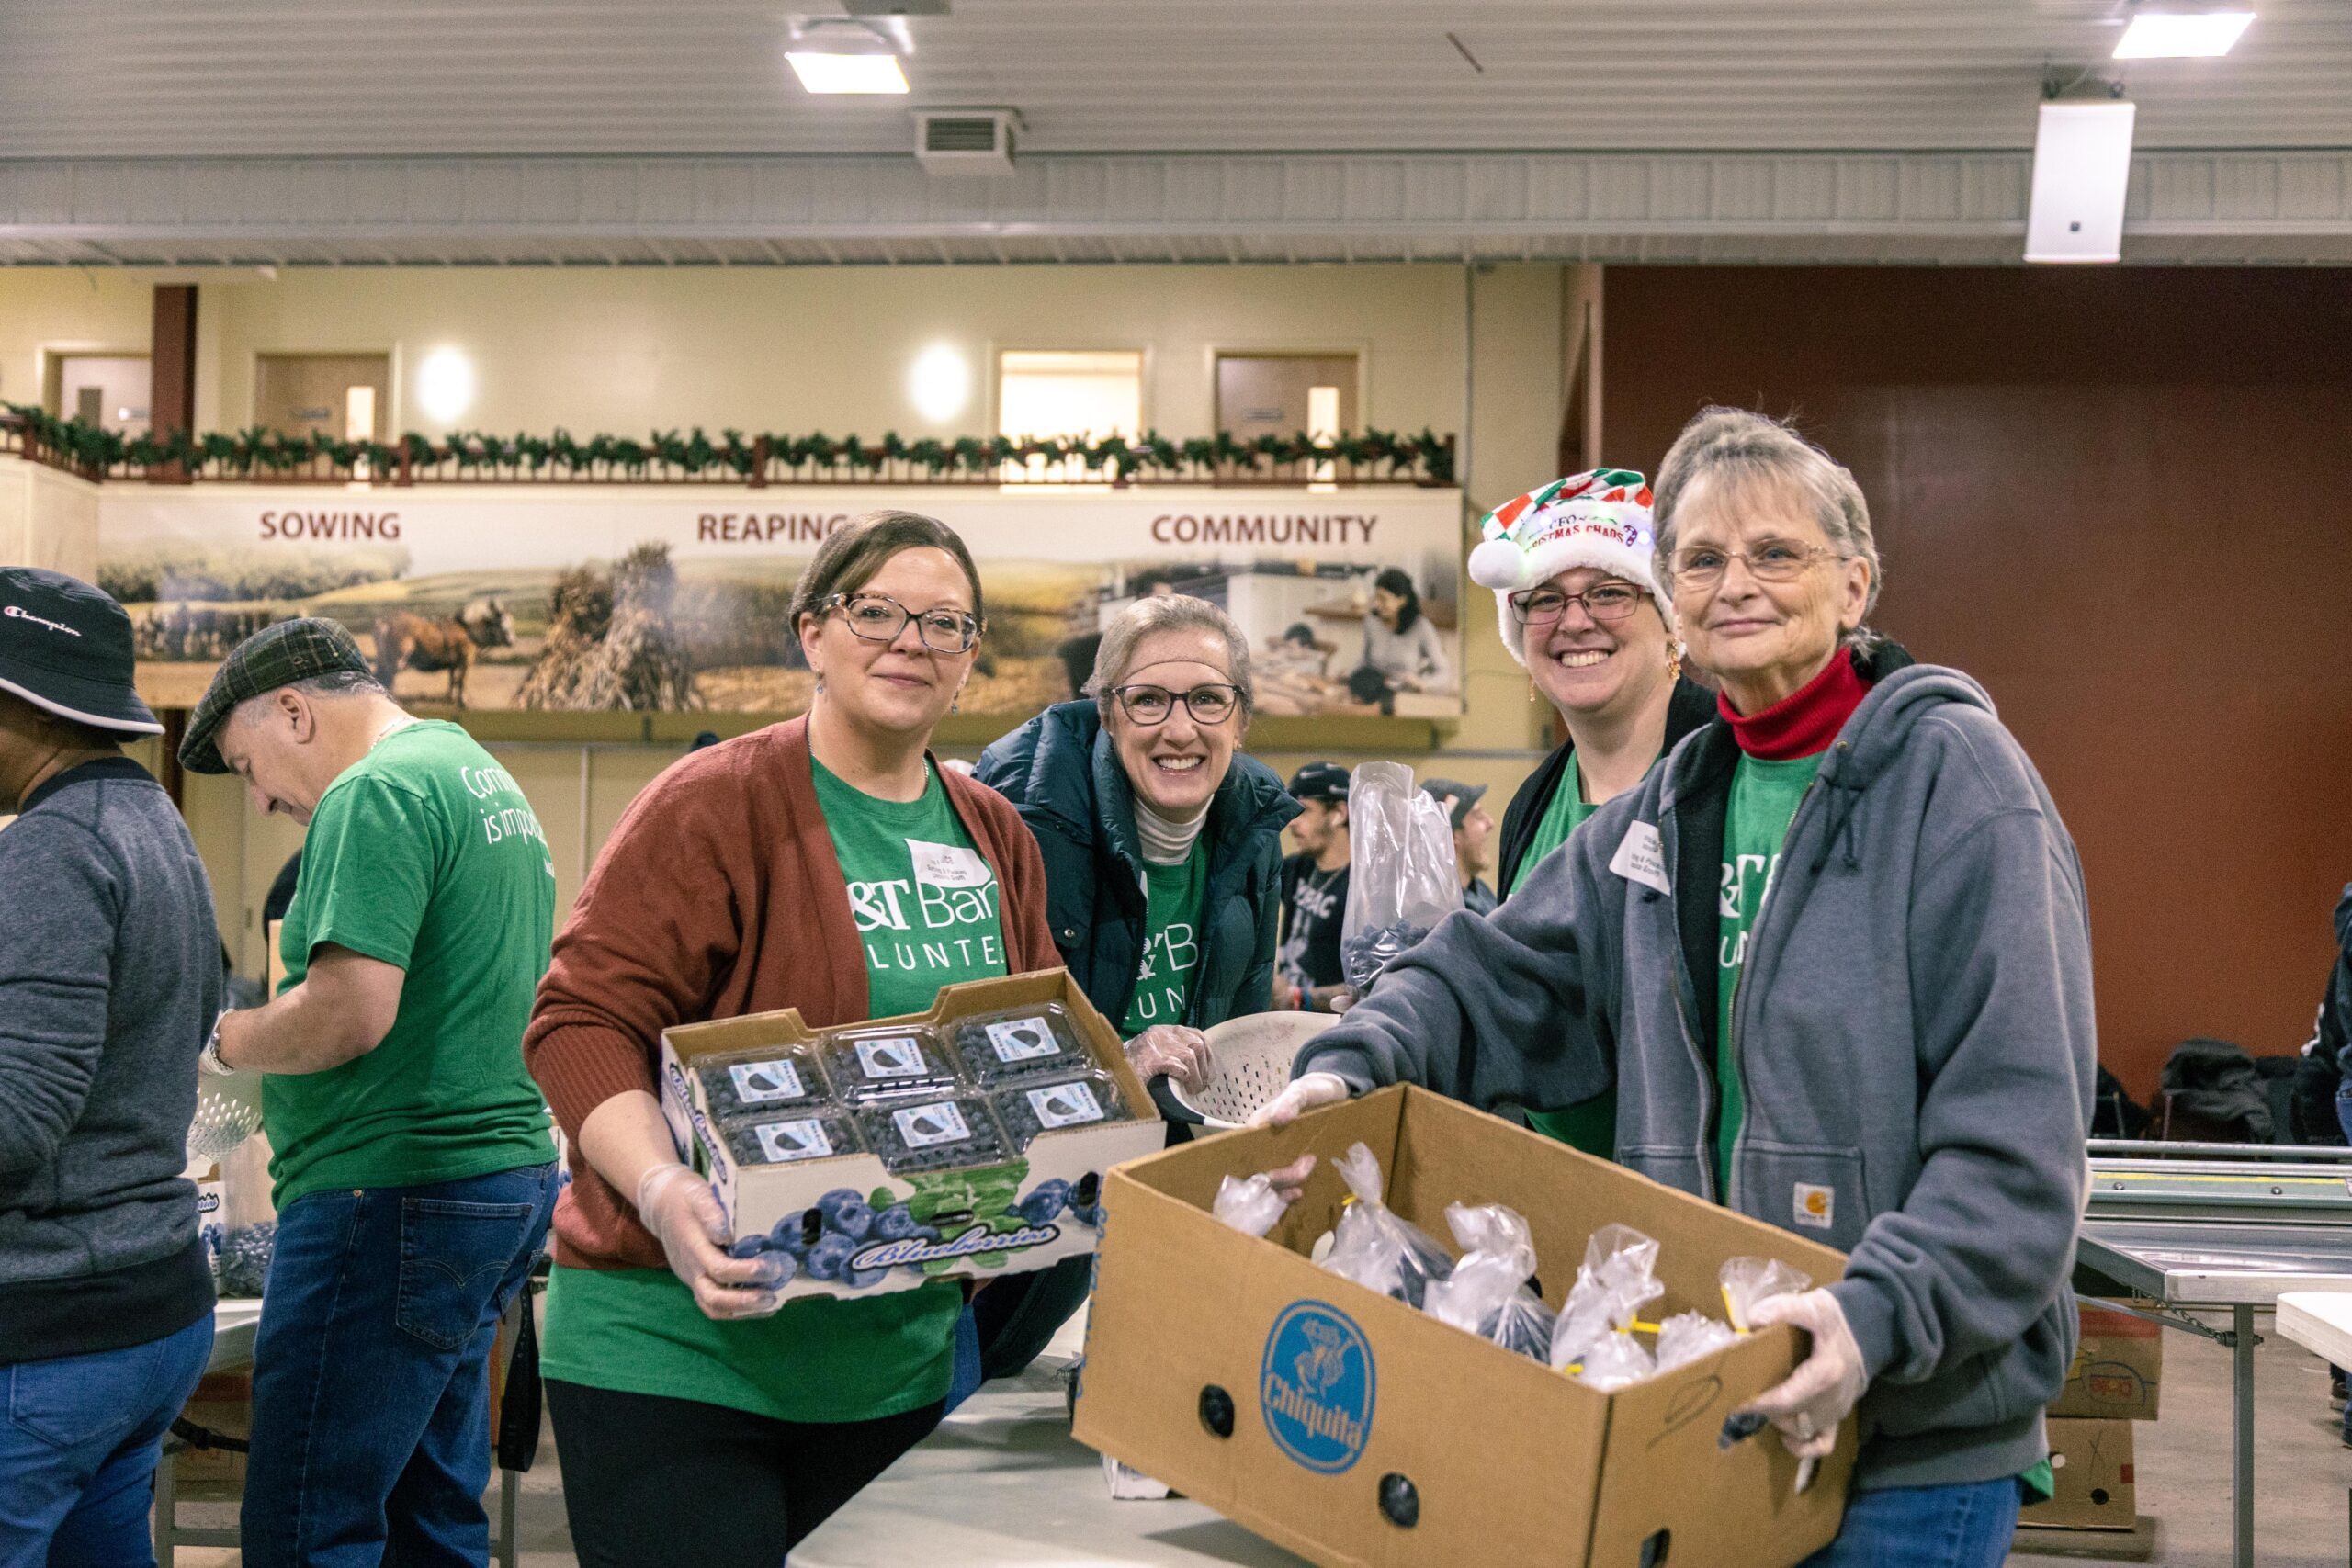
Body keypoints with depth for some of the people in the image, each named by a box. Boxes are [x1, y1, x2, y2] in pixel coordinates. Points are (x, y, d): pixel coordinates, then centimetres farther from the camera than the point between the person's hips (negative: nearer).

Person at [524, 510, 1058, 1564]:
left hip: (902, 1349, 6)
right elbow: (585, 1020, -13)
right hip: (679, 1344, -6)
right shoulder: (715, 804, -10)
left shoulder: (995, 835, 10)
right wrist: (664, 1193, -27)